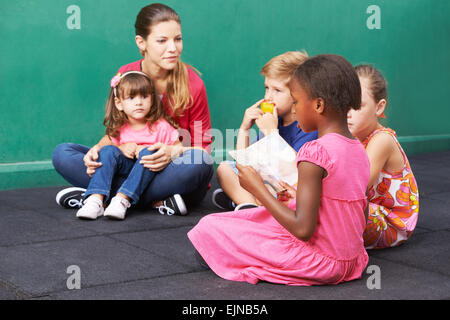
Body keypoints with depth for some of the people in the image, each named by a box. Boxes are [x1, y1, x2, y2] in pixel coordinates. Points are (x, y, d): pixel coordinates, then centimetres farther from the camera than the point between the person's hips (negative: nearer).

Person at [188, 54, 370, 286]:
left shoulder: (315, 153, -22)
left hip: (319, 262, -8)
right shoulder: (360, 151, 4)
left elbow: (303, 229, -25)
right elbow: (361, 222, 11)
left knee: (209, 227, -7)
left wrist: (258, 189, -14)